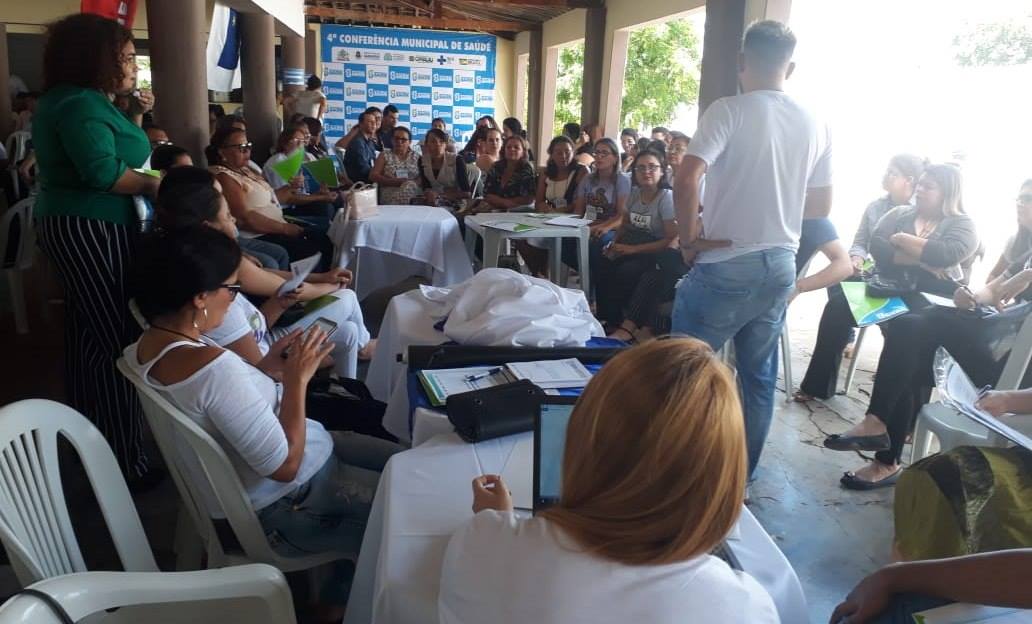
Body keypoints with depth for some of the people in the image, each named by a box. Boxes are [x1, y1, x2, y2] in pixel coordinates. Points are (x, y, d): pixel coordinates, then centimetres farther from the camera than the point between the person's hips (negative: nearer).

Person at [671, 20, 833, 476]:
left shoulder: (729, 110, -11)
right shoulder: (814, 126, 7)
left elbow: (686, 180, -23)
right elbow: (822, 206, 14)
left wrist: (688, 239, -10)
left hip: (726, 265, -6)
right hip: (780, 266, 6)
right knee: (759, 377, 15)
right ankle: (743, 473, 28)